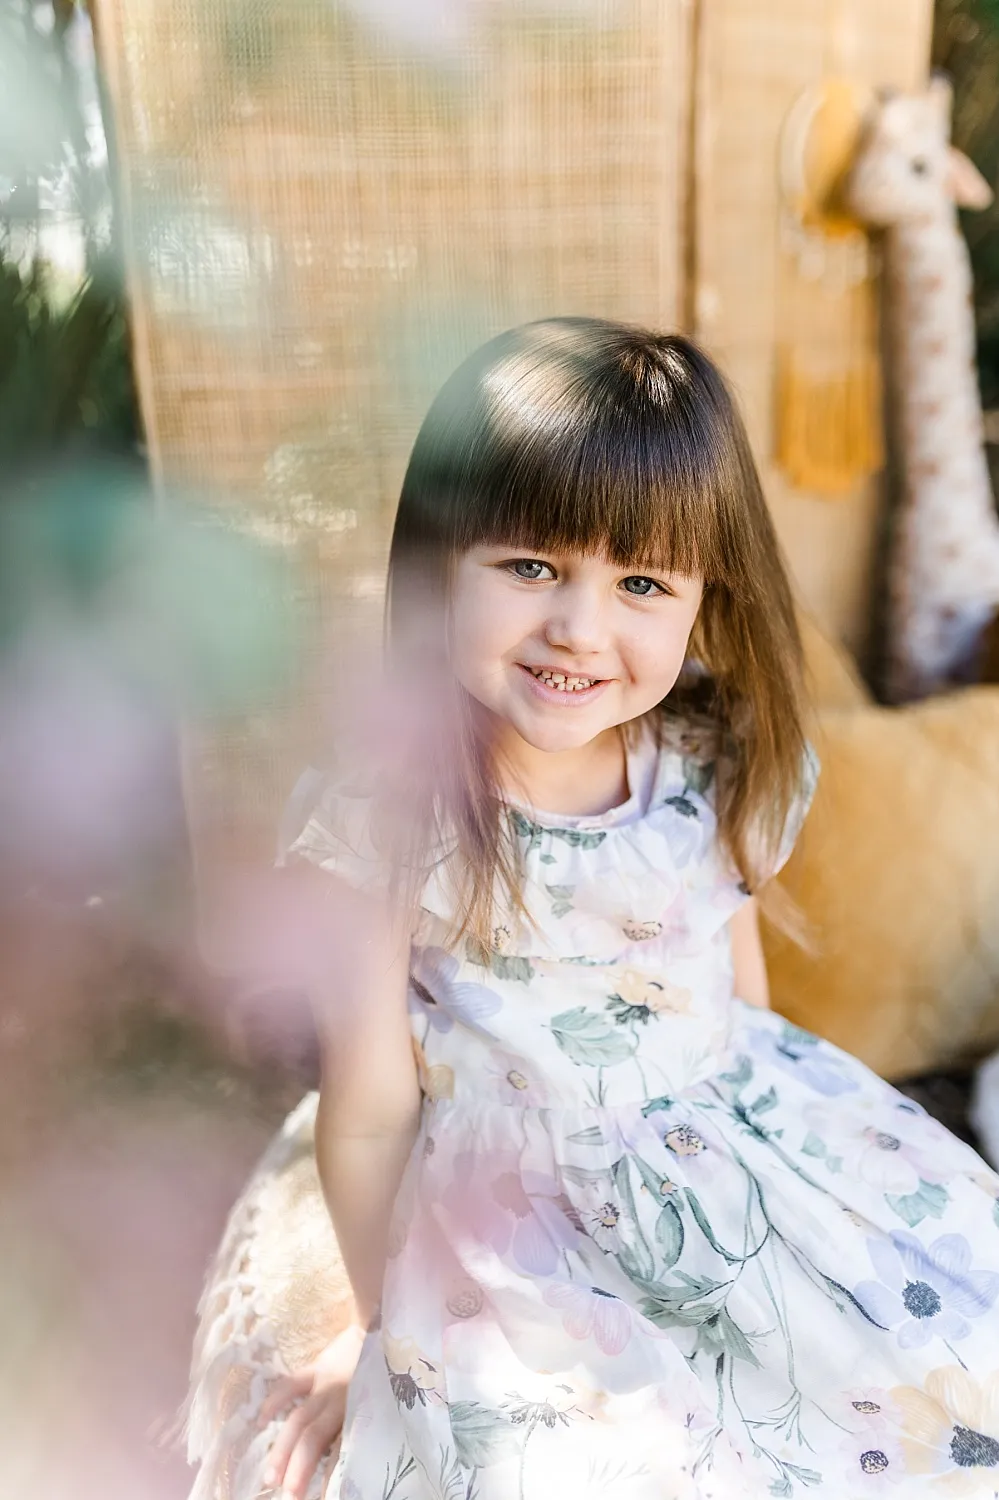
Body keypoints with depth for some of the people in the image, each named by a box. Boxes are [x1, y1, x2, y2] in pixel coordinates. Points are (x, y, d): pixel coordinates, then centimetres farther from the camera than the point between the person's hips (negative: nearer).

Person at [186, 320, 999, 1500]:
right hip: (517, 1218, -3)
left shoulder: (719, 774, -9)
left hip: (737, 1155, 4)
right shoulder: (386, 820, -21)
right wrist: (384, 1327, 2)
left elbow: (742, 990, 6)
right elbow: (373, 1113, -10)